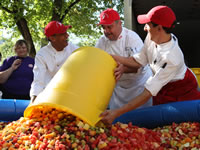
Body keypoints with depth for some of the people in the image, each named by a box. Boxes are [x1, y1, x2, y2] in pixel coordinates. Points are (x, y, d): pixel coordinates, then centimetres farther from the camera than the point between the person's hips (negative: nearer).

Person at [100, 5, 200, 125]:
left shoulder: (171, 58, -38)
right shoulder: (152, 38, -16)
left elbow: (148, 93, -38)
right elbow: (139, 61, -2)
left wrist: (117, 113, -40)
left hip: (182, 92, -6)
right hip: (161, 88, 7)